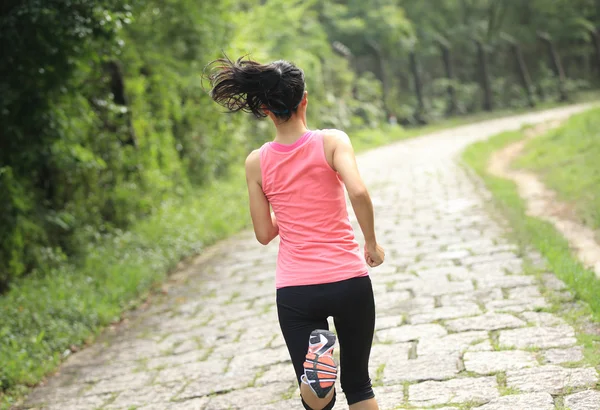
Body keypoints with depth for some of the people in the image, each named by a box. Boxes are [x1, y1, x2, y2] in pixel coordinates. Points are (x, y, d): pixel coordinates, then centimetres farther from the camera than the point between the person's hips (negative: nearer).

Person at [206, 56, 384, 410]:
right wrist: (372, 243, -7)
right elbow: (358, 192, -22)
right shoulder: (332, 141, -6)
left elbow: (265, 233, 6)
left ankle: (318, 349, -23)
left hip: (295, 290, 1)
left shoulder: (257, 162, 1)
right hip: (349, 280, -1)